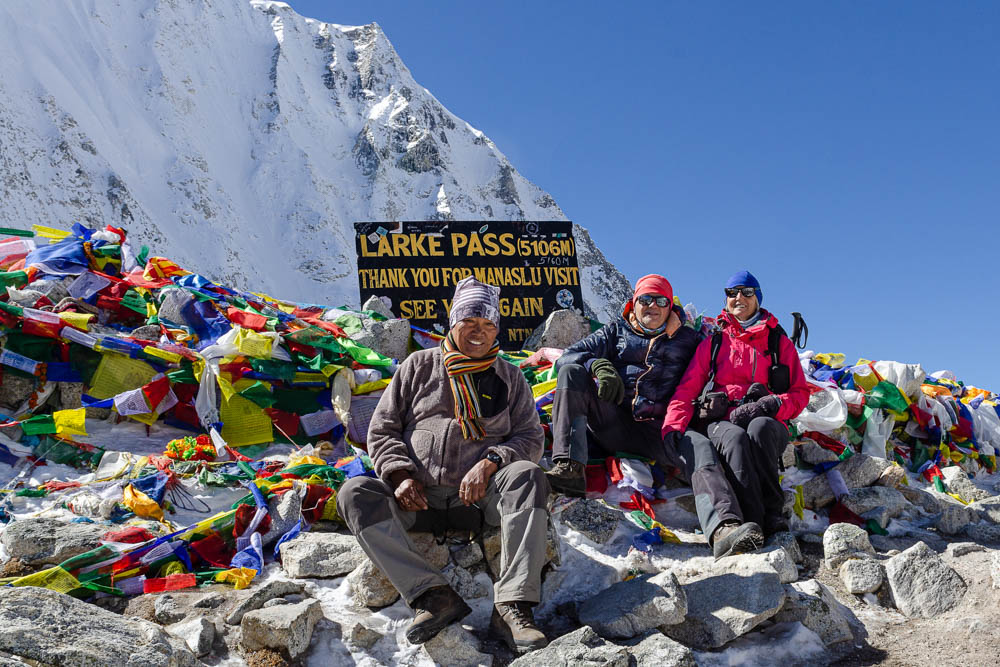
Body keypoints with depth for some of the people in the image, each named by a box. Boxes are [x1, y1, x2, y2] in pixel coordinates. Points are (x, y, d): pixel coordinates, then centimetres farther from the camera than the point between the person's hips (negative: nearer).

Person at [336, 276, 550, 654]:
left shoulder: (509, 378, 17)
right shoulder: (420, 365, 15)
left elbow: (531, 437, 8)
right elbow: (382, 429, 12)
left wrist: (490, 462, -13)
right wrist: (401, 474, -7)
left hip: (479, 496, 0)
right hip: (419, 497, 0)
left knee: (527, 476, -30)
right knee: (355, 493, -26)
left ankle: (513, 605, -38)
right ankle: (432, 594, -37)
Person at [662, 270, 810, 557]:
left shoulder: (780, 343, 20)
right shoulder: (712, 344, 21)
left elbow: (800, 393, 13)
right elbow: (687, 390, 11)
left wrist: (769, 405, -10)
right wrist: (673, 425, -9)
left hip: (766, 425, 0)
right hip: (720, 423, 0)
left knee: (759, 427, -38)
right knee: (735, 437, -37)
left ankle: (771, 513, -41)